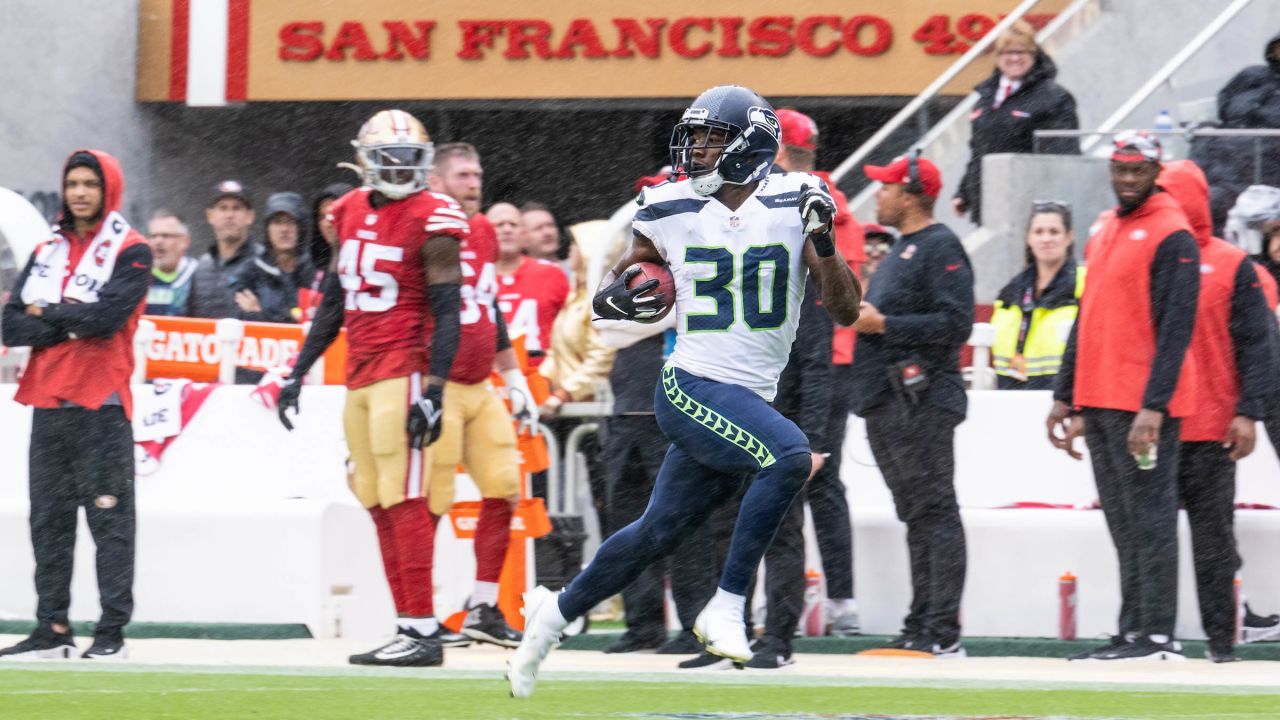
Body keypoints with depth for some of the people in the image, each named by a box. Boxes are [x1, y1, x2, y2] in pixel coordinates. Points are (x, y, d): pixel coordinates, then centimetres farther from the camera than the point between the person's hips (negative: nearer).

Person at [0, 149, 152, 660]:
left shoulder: (130, 252, -2)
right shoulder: (46, 252, 15)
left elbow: (108, 315, -17)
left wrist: (47, 314, -4)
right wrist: (70, 325, -9)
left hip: (101, 406, -6)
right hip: (49, 404, 6)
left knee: (109, 520, -4)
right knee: (48, 521, 8)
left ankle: (112, 631, -2)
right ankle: (51, 629, 13)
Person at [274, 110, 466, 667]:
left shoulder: (431, 221, -7)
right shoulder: (351, 213, 13)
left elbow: (446, 314, -10)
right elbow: (333, 302, 22)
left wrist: (432, 393, -17)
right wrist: (299, 372, 20)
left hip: (403, 371, -7)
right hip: (359, 372, 7)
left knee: (403, 501, -10)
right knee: (377, 503, 5)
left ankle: (423, 629, -10)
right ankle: (410, 626, 8)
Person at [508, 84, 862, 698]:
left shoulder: (793, 204, 1)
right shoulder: (671, 211, 0)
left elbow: (846, 310, 0)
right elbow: (610, 291, 13)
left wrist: (823, 240, -16)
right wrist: (618, 297, -11)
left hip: (750, 400, 4)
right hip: (692, 387, -4)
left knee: (657, 535, 12)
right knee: (790, 456, -29)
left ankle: (557, 612, 33)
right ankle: (726, 606, -21)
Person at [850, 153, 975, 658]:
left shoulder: (941, 248, -9)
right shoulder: (900, 251, 22)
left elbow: (955, 323, -18)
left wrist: (883, 324, -17)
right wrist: (862, 314, 11)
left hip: (921, 402, -10)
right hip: (885, 403, 10)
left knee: (934, 512, -11)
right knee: (916, 515, 10)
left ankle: (943, 633, -15)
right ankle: (921, 627, 12)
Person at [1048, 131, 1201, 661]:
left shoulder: (1172, 236, -8)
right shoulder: (1103, 234, 18)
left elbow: (1176, 328, -14)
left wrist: (1153, 406, -21)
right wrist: (1066, 398, 20)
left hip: (1142, 409, -8)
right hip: (1099, 406, 8)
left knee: (1149, 519, -8)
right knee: (1124, 527, 9)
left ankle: (1156, 635, -8)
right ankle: (1133, 633, 11)